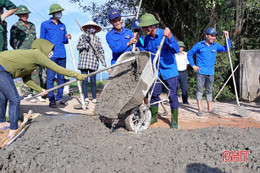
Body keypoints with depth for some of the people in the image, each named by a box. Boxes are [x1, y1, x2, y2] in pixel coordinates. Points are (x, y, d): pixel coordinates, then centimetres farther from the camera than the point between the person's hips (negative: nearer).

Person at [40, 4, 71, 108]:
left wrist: (67, 38, -1)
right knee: (50, 77, -6)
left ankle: (59, 98, 15)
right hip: (51, 55, -4)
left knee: (61, 77, 7)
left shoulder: (62, 26, 17)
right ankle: (51, 100, 0)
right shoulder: (45, 24, 6)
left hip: (62, 55, 5)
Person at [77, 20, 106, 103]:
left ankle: (94, 98, 6)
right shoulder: (82, 37, 10)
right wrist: (86, 43, -13)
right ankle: (86, 97, 2)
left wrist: (104, 62, 7)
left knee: (93, 81, 0)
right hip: (84, 61, -1)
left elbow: (101, 51, 13)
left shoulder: (97, 39, 14)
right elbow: (78, 47, 0)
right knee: (84, 80, -3)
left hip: (94, 63, 1)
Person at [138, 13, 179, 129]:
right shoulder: (147, 38, 1)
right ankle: (154, 116, 27)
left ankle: (174, 121, 9)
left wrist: (169, 37, -41)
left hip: (168, 69, -5)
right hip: (155, 70, 5)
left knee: (172, 95, -2)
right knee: (154, 93, 8)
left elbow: (176, 50, -28)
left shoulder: (164, 34, -16)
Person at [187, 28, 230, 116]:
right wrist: (193, 65, 0)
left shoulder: (216, 46, 11)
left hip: (211, 72, 4)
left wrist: (227, 37, -1)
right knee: (200, 89, -4)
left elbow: (226, 48, 5)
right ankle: (200, 109, 0)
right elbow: (189, 54, 5)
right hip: (201, 72, -4)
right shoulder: (199, 45, 0)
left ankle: (210, 108, 19)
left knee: (209, 90, 11)